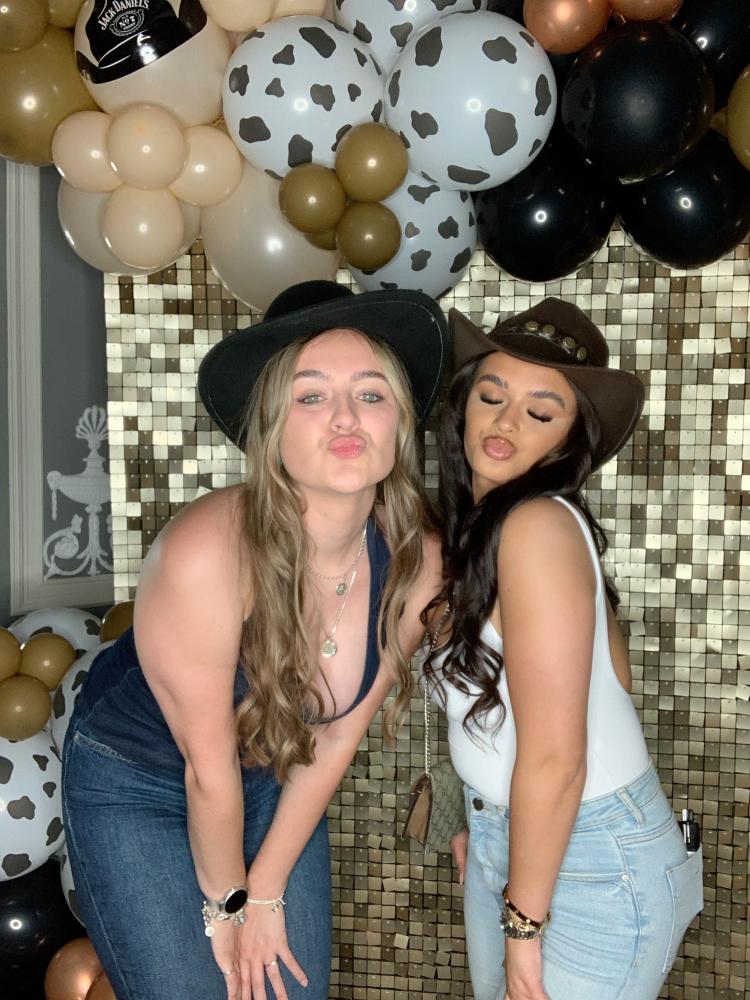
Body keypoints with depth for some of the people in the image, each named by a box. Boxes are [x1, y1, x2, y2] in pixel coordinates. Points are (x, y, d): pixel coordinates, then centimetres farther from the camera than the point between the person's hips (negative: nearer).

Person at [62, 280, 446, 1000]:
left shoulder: (416, 564, -20)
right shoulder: (206, 552, -35)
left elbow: (335, 738, -9)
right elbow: (208, 765, -22)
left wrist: (263, 894, -1)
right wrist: (226, 902, -7)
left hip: (277, 781, 4)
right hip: (132, 784, -4)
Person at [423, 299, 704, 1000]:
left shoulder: (539, 525, -23)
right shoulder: (478, 524, 2)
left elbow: (555, 758, -23)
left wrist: (523, 929, -15)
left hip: (593, 863, -8)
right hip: (501, 835, 8)